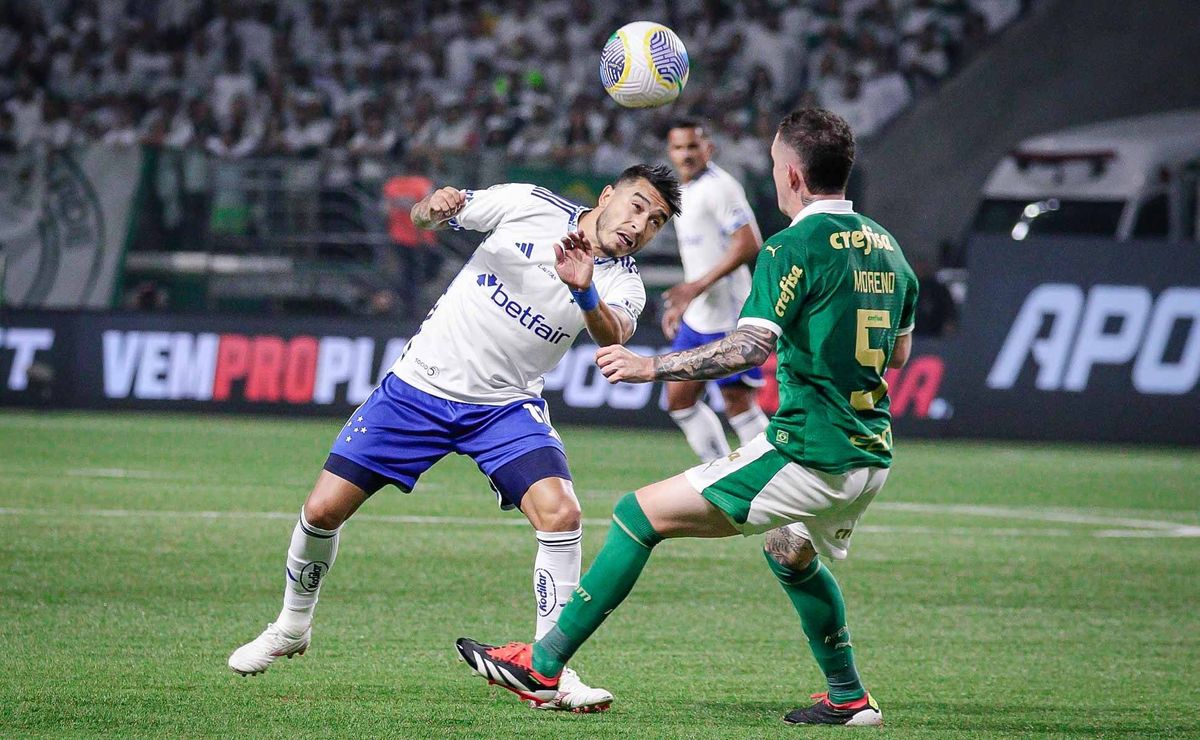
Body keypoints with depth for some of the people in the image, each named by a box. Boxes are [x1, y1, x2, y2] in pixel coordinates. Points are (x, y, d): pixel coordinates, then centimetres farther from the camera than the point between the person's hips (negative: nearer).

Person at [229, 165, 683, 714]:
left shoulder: (621, 283, -7)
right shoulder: (530, 205, -7)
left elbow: (614, 339, -30)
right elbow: (426, 215, 2)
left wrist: (584, 291, -50)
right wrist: (434, 207, -22)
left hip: (506, 409, 0)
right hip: (419, 385, 0)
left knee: (560, 513, -24)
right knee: (323, 510, -3)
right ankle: (292, 626, 26)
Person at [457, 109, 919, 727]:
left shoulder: (794, 248, -12)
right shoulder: (886, 246, 12)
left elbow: (750, 347, -24)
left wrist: (651, 367, -18)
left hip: (808, 453, -8)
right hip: (871, 455, 8)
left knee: (641, 514, -2)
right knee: (791, 554, 36)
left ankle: (544, 665, -3)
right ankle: (849, 699, 36)